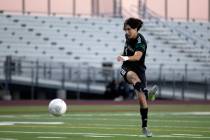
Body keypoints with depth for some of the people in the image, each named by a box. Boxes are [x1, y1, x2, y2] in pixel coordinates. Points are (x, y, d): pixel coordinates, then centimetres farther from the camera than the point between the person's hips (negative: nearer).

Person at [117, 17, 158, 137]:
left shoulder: (141, 41, -19)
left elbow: (137, 56, -38)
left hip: (139, 68, -3)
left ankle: (145, 126, 6)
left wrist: (126, 58, -54)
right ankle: (147, 93, -66)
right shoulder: (128, 37, 1)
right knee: (134, 76, -36)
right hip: (127, 68, 3)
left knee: (142, 98, -8)